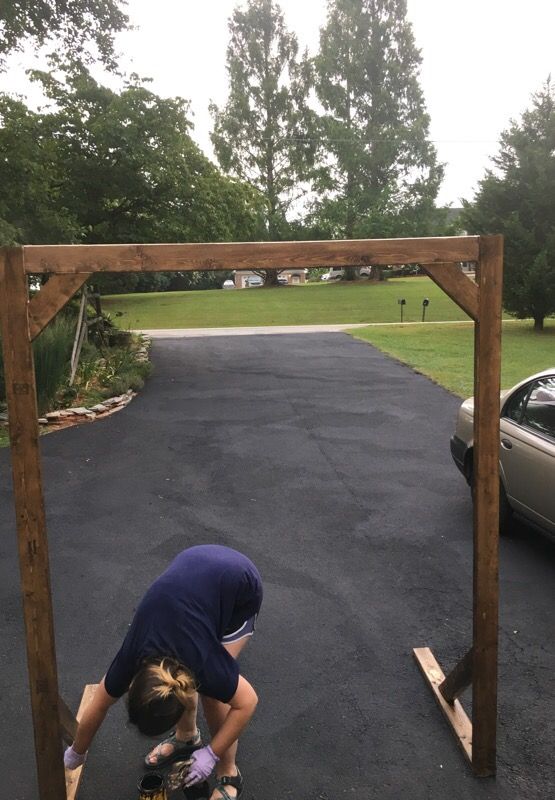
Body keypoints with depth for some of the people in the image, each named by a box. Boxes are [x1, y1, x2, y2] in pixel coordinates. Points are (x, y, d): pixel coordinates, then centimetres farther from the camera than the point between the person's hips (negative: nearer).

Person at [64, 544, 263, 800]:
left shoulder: (203, 667, -29)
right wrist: (76, 753, 14)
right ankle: (187, 737, 30)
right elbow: (97, 708, 1)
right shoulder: (131, 659, -17)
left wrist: (211, 754, -11)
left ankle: (228, 776, 11)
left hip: (241, 587, -4)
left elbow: (247, 702, -13)